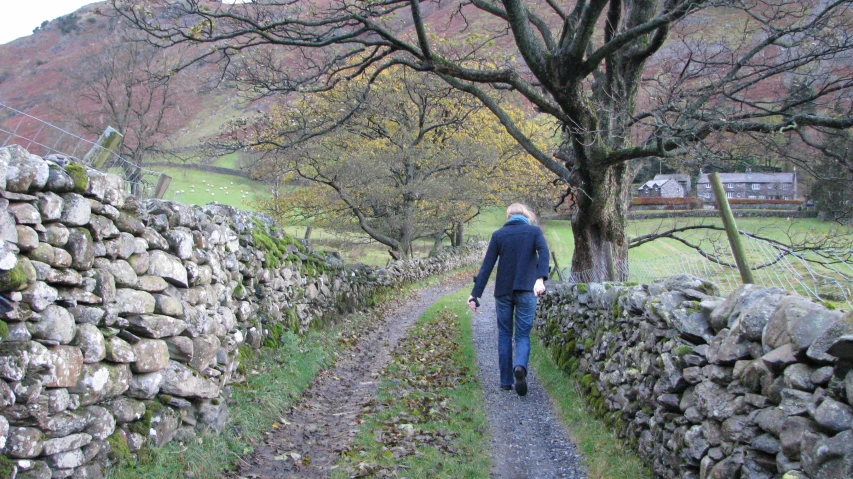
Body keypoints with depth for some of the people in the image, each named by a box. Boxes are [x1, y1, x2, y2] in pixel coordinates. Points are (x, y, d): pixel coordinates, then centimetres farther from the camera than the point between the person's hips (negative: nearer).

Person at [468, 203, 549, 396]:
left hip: (503, 291, 1)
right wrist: (541, 278, -28)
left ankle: (506, 381, 14)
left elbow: (487, 266, 1)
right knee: (523, 334, 4)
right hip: (526, 290, -1)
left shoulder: (498, 235, 6)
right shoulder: (534, 231, 4)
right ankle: (520, 366, -25)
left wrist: (475, 294, 1)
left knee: (504, 334, 12)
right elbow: (544, 254, -15)